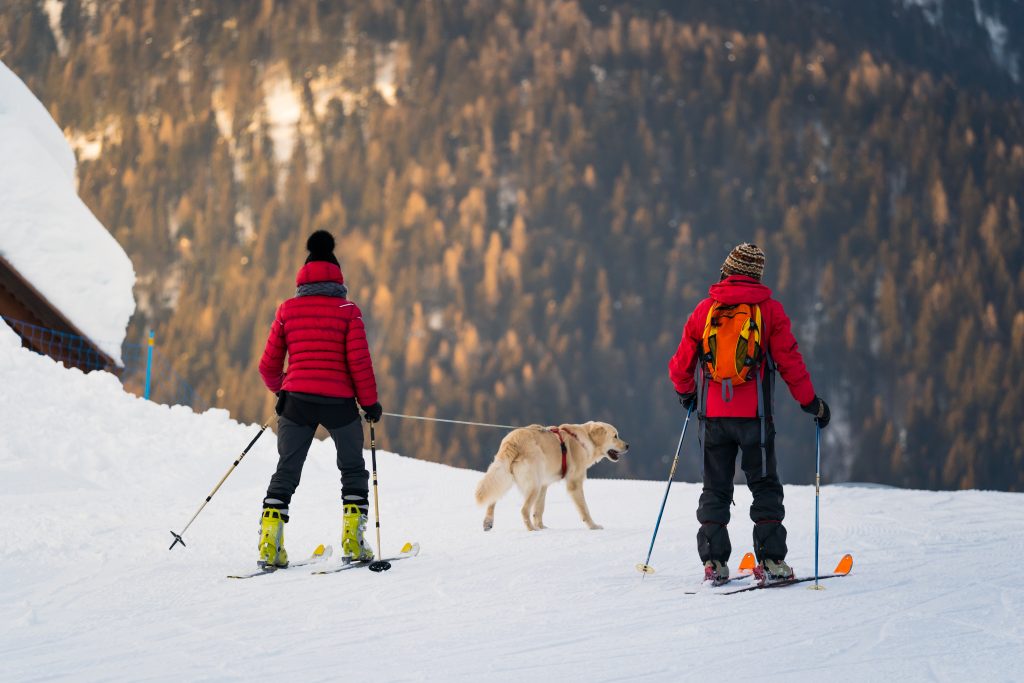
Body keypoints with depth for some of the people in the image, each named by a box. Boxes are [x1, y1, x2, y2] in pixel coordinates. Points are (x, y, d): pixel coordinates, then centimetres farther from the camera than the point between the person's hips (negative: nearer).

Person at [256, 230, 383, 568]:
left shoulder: (287, 309, 4)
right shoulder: (347, 310, -3)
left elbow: (268, 365, 6)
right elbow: (359, 362, -9)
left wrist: (280, 389, 26)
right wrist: (370, 401, 3)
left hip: (296, 400, 2)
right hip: (339, 401, -2)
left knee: (286, 471, 12)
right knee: (353, 469, 17)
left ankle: (270, 546, 2)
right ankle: (353, 542, 8)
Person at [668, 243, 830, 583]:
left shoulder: (705, 309, 4)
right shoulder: (769, 309, -3)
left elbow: (681, 364, 10)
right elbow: (789, 361, -4)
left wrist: (685, 391, 30)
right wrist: (811, 402, 7)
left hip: (713, 414, 2)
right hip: (754, 414, -2)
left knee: (715, 489, 10)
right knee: (765, 487, 7)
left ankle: (713, 561, 4)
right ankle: (770, 559, -1)